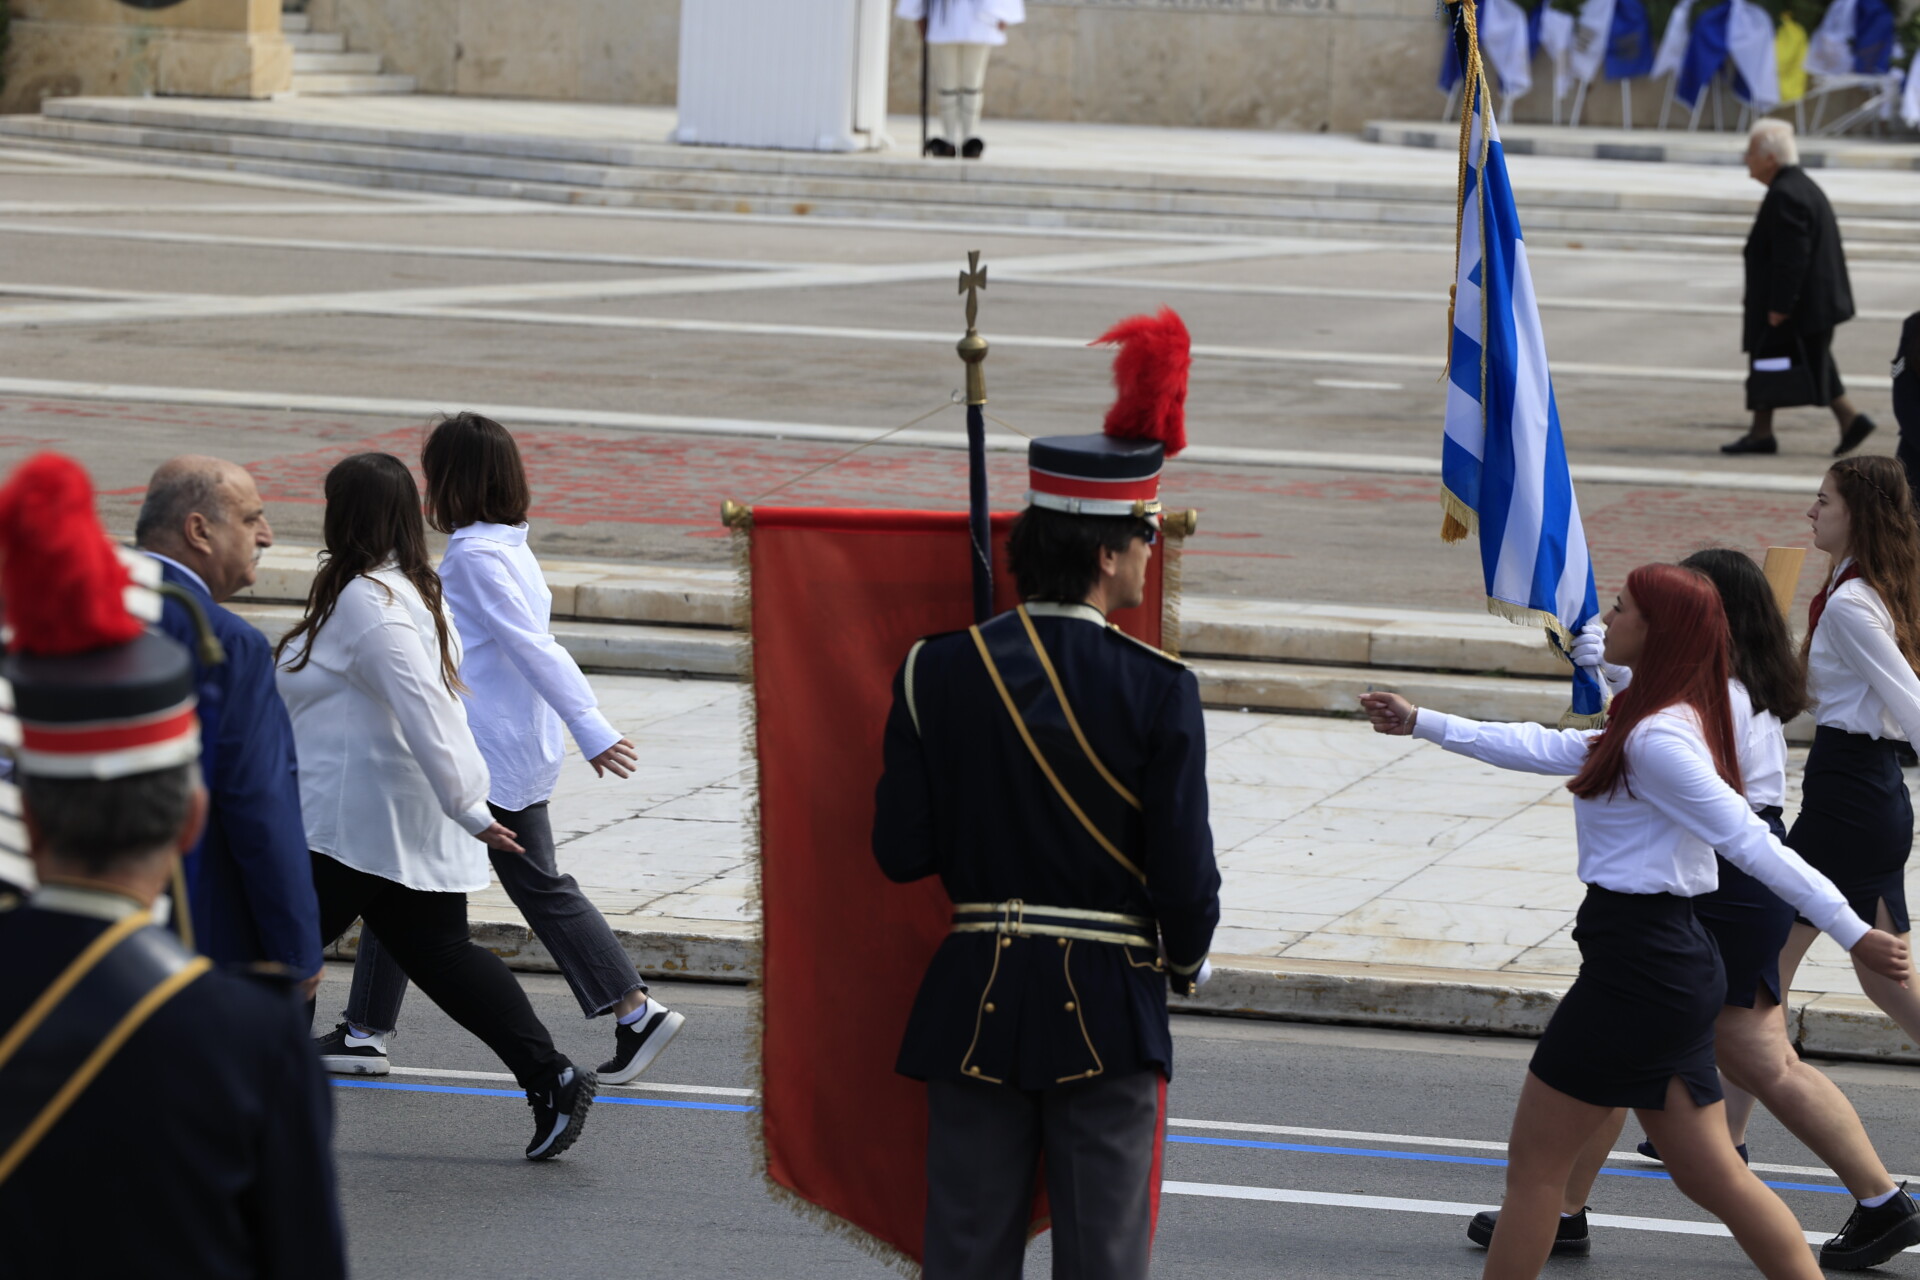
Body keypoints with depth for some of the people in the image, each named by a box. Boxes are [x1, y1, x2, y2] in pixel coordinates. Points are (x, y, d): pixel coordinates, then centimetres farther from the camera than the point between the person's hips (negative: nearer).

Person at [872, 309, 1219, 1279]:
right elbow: (1186, 877, -10)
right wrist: (1188, 960, 10)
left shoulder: (938, 672, -4)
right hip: (1107, 1011, -3)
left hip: (976, 1004, 3)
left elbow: (901, 851, -2)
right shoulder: (1157, 690, -11)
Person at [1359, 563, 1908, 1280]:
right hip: (1676, 960, 9)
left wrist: (1854, 933, -25)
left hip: (1637, 971, -9)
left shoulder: (1658, 742, -17)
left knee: (1536, 1164, 3)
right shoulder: (1660, 725, 13)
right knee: (1711, 1174, 10)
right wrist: (1422, 724, 32)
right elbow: (1549, 749, 25)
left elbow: (1752, 845, -22)